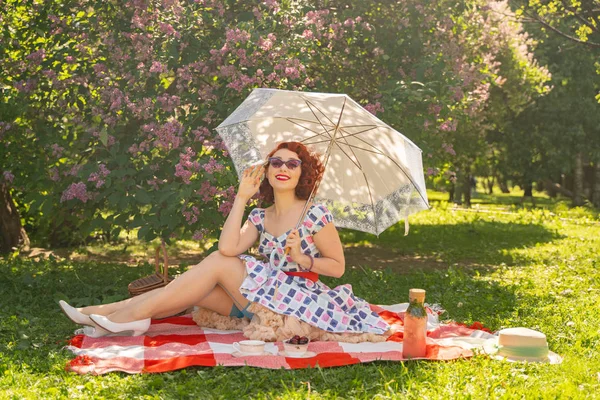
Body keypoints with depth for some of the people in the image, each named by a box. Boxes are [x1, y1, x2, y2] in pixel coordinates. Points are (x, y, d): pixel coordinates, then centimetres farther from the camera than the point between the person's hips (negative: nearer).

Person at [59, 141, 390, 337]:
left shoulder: (315, 215, -5)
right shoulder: (260, 218, 10)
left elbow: (338, 266, -2)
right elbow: (228, 247, -10)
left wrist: (303, 259, -18)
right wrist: (241, 198, -7)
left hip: (301, 302, -6)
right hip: (268, 301, 6)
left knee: (217, 264, -17)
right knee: (196, 289, -10)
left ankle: (136, 313, -15)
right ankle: (110, 315, -12)